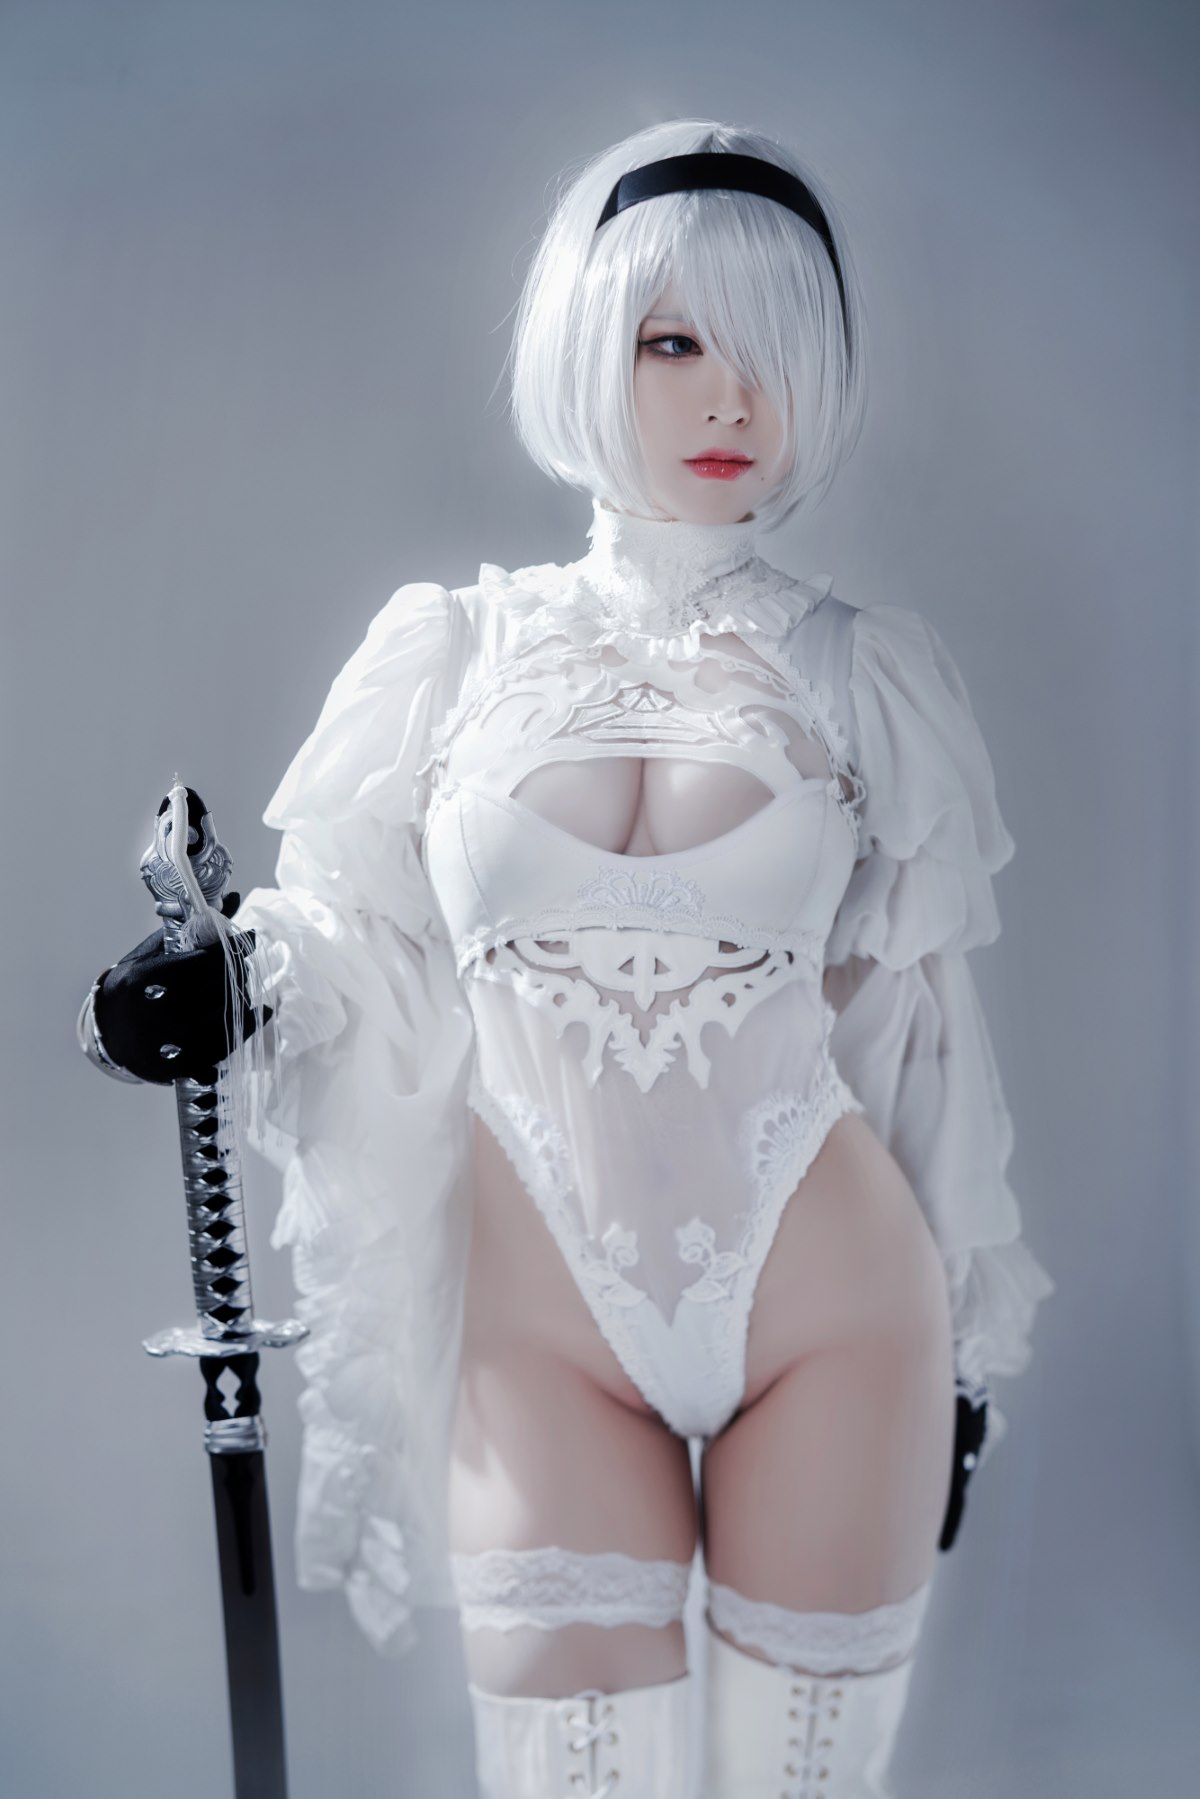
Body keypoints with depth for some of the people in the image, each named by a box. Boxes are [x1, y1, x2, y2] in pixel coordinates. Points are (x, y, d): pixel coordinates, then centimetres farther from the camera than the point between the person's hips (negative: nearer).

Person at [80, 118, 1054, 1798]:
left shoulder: (867, 672, 0)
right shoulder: (459, 649, 0)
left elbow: (921, 1019, 5)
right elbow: (363, 942, 8)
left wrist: (960, 1350, 8)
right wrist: (224, 974, -14)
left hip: (830, 1312, 1)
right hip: (544, 1327, 0)